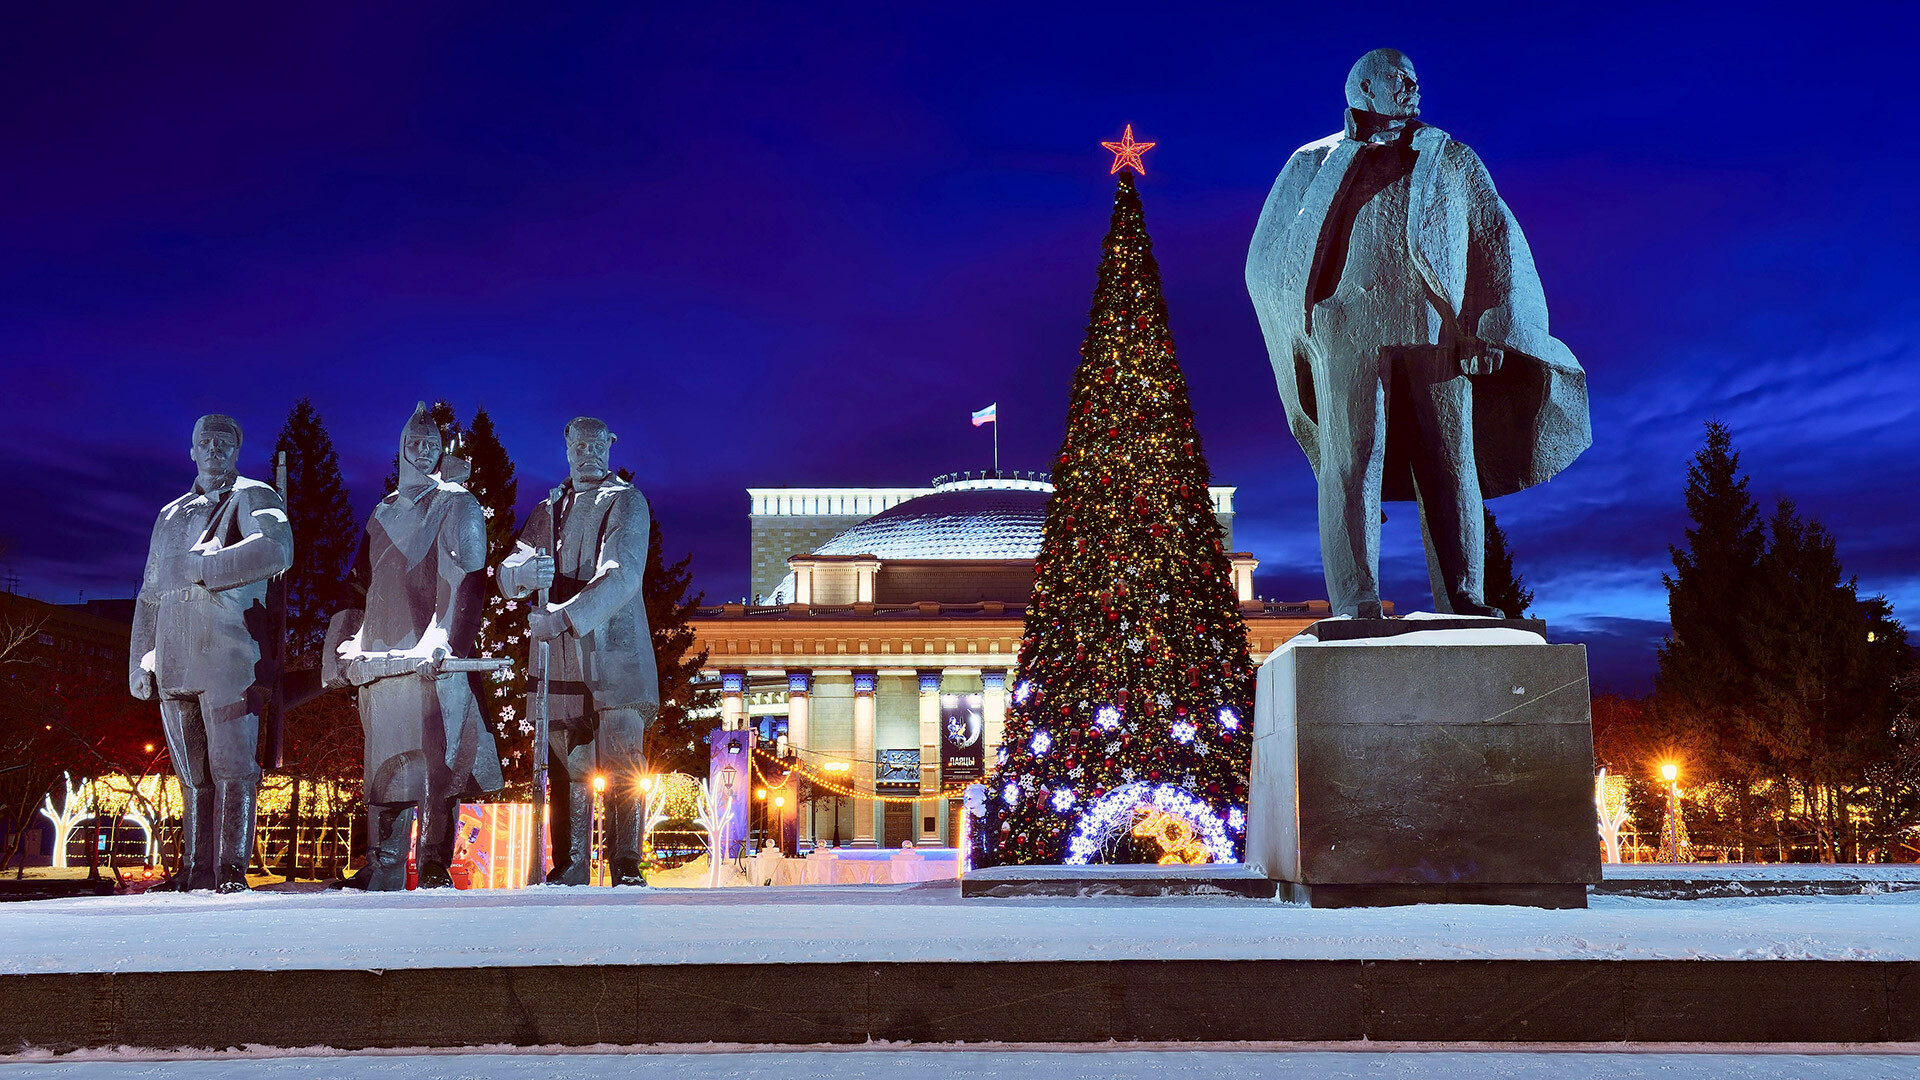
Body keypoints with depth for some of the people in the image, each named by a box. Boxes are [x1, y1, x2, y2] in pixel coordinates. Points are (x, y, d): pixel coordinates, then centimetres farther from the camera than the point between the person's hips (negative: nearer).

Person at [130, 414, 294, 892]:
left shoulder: (253, 497, 5)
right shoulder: (170, 515, 24)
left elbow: (276, 549, -17)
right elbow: (150, 595, 26)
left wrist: (198, 567, -14)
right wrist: (141, 661, 17)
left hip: (229, 658, -6)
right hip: (174, 664, 6)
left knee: (232, 768, -7)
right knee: (192, 774, 7)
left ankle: (232, 868, -5)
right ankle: (196, 869, 12)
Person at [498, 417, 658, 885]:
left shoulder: (627, 502, 3)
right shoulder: (549, 509, 20)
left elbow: (622, 576, -12)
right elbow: (507, 570, 9)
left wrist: (563, 616, -23)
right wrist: (523, 572, -17)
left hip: (614, 653, -4)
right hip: (558, 658, 4)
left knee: (622, 766, -9)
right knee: (567, 767, 4)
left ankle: (627, 869, -8)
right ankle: (569, 868, 9)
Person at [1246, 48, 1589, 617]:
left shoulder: (1451, 160, 22)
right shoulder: (1312, 166, 18)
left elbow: (1499, 242, 15)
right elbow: (1266, 264, 18)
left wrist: (1489, 331, 3)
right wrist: (1306, 334, 7)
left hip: (1438, 332, 2)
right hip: (1350, 330, -1)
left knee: (1451, 463, -4)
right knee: (1351, 462, -10)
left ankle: (1463, 601, -2)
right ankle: (1356, 603, -13)